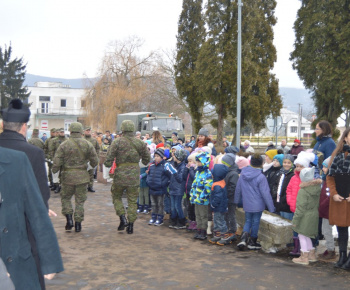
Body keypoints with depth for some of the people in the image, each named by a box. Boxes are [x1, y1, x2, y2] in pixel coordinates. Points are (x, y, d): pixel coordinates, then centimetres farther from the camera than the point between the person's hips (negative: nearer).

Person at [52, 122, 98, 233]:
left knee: (65, 197, 17)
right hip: (82, 176, 1)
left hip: (68, 175, -1)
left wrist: (54, 170, 11)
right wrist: (92, 166, 24)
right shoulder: (87, 144, -1)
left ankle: (69, 218, 3)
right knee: (80, 200, 9)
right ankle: (78, 223, 11)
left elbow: (57, 161, -7)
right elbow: (95, 161, 3)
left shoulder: (64, 145, -6)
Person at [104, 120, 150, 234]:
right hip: (134, 174, 2)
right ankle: (131, 225, 11)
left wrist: (108, 164, 8)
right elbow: (147, 158, 11)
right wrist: (144, 163, 30)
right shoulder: (140, 143, 1)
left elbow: (109, 158, -12)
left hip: (121, 173, -2)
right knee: (132, 200, 10)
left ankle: (123, 219, 4)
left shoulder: (117, 142, -8)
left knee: (116, 196, 18)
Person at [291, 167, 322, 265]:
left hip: (305, 217, -8)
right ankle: (312, 255, 29)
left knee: (303, 236, 4)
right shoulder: (318, 188, 2)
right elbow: (319, 203, 11)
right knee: (306, 236, 21)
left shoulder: (302, 191, -20)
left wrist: (295, 220, -11)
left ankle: (304, 257, 10)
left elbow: (300, 208, -18)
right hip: (315, 216, 8)